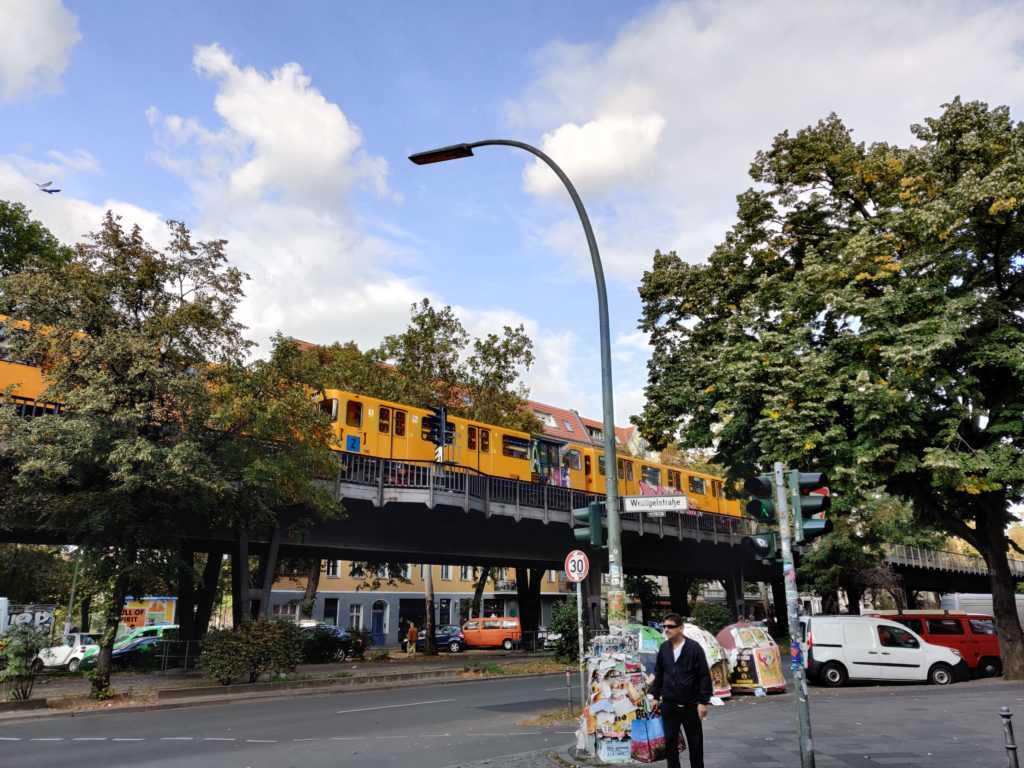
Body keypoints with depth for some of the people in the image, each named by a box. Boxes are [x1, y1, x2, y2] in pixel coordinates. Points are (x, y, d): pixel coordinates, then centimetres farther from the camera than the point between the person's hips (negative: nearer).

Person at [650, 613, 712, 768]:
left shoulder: (694, 648, -11)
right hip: (669, 704, 4)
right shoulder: (663, 648, 3)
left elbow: (704, 676, -10)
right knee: (670, 741, 7)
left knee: (695, 742, 8)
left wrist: (703, 701, -12)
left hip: (690, 704, -3)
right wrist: (655, 695, 10)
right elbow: (658, 674, 12)